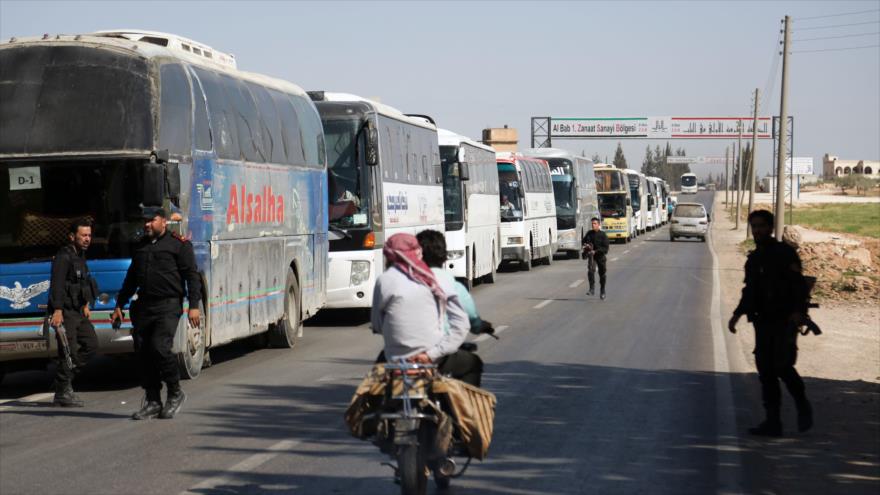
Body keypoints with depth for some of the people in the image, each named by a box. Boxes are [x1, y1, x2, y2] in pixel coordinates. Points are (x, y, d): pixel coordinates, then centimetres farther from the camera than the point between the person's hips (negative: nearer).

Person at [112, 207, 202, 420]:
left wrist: (194, 306, -12)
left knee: (159, 347, -18)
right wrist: (119, 305, 23)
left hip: (168, 306, -6)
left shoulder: (179, 245, 1)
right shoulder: (140, 247, 20)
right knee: (143, 353, 1)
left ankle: (175, 393, 1)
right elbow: (131, 279, 27)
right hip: (143, 307, 6)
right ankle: (153, 401, 9)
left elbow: (192, 276, -4)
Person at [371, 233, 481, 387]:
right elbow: (461, 323, -6)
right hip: (435, 362, 0)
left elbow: (377, 325, 3)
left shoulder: (384, 281, -5)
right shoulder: (438, 280, 0)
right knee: (472, 364, 26)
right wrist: (434, 353, -11)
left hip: (395, 361, 0)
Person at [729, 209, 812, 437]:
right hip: (763, 322, 7)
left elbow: (799, 284, -14)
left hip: (785, 320, -7)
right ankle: (772, 422, 5)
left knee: (782, 366, -15)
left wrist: (799, 311, -28)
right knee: (766, 371, 2)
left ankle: (803, 407, 10)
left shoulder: (785, 253, -6)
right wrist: (738, 314, 16)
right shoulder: (753, 259, 16)